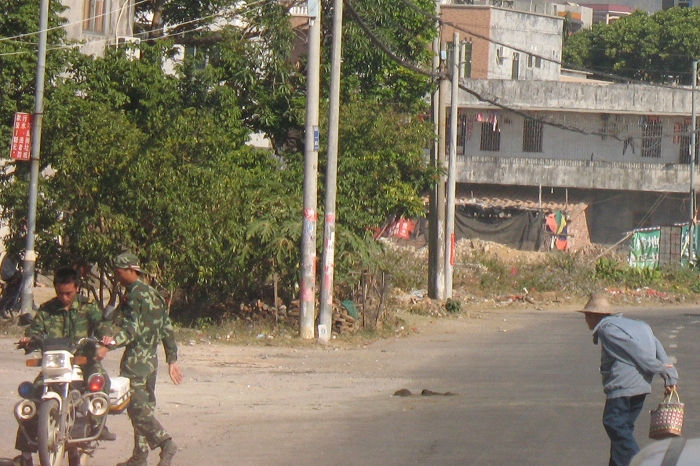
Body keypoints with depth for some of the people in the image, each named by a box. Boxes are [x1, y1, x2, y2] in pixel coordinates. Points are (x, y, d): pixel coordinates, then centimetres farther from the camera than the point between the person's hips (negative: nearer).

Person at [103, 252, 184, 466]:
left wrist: (115, 340, -39)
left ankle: (164, 441, -24)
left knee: (137, 407, -12)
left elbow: (133, 328, -24)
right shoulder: (154, 295, 16)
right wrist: (172, 360, 20)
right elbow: (167, 329, 17)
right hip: (152, 358, 9)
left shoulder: (135, 296, -12)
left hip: (136, 358, -9)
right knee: (144, 406, 12)